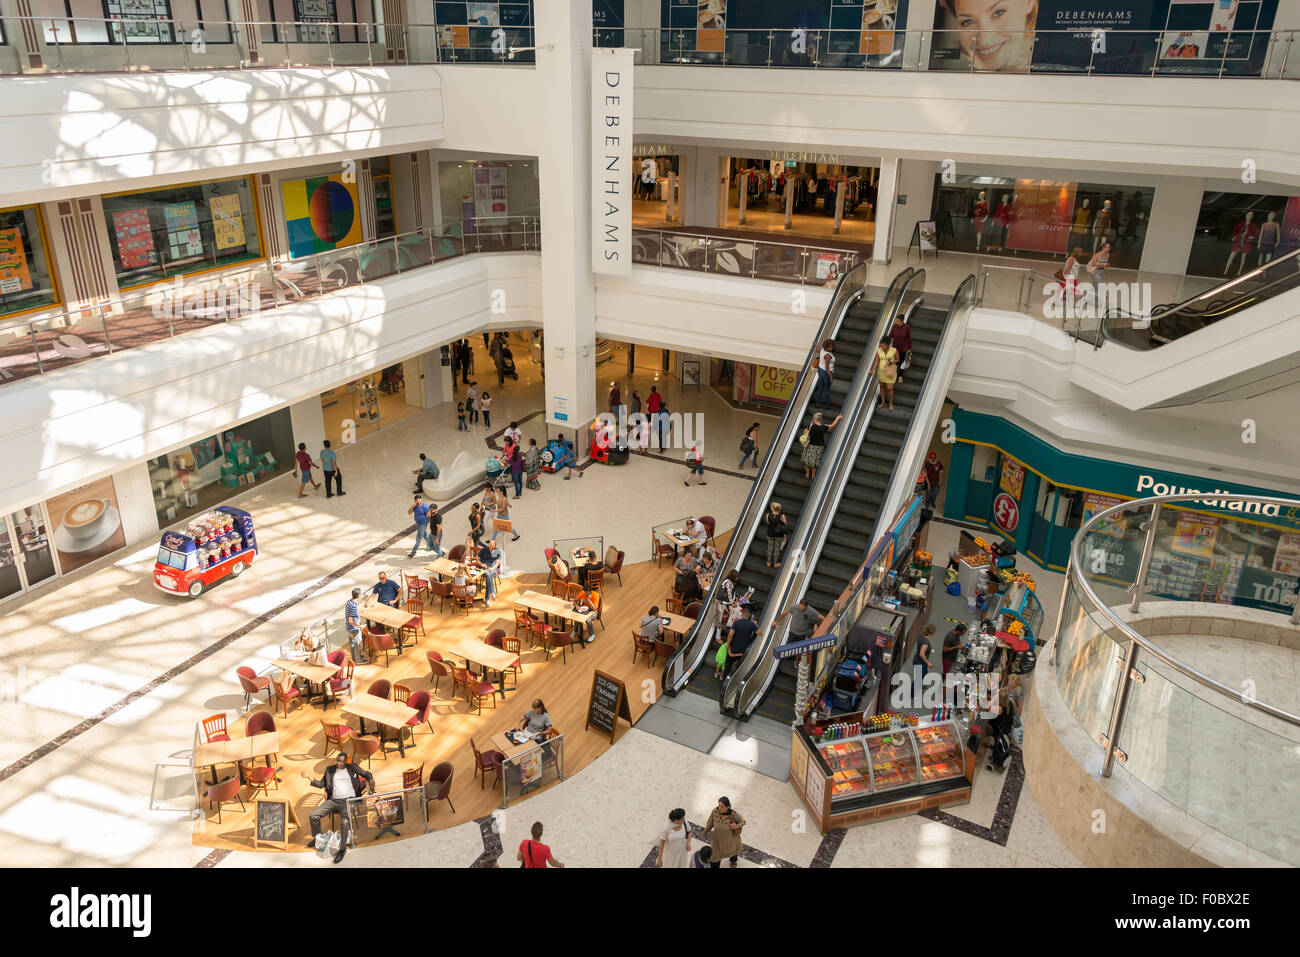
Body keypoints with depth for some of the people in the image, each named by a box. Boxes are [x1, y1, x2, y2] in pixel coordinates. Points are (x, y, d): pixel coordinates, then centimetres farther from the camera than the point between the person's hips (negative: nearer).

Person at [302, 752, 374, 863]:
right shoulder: (330, 769, 16)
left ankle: (342, 849, -15)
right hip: (333, 800, 4)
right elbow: (321, 784, 17)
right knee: (313, 816, -9)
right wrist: (309, 778, 4)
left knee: (344, 822, -31)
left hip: (348, 801, -4)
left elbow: (366, 774, 11)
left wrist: (371, 781, -11)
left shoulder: (352, 768, 8)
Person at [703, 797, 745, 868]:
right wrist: (705, 832, 6)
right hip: (718, 839, 0)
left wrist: (737, 826, -34)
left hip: (731, 838, 0)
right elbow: (710, 823, -10)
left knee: (732, 849, 32)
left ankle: (733, 860, 68)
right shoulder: (715, 811, -29)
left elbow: (743, 821, -15)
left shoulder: (733, 814, -32)